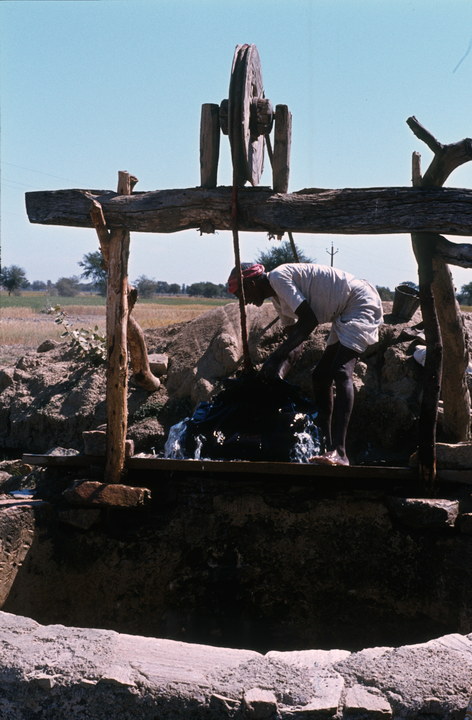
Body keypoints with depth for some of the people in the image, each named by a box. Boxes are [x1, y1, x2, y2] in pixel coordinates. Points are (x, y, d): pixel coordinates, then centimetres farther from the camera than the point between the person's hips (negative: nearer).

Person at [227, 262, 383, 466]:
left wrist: (277, 356, -22)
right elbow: (295, 337, 15)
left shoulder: (278, 277, -16)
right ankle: (327, 447, 14)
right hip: (344, 314, 11)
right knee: (320, 376, 11)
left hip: (362, 303, -11)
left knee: (341, 371, -24)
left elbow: (309, 319, -23)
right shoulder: (278, 297, 13)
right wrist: (278, 373, 2)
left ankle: (339, 452, -34)